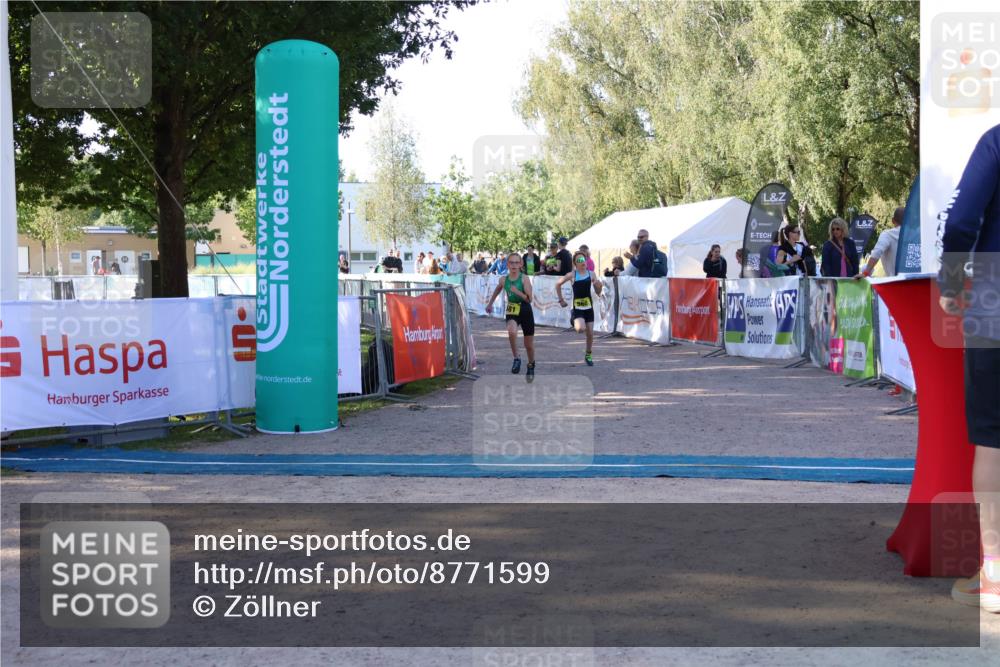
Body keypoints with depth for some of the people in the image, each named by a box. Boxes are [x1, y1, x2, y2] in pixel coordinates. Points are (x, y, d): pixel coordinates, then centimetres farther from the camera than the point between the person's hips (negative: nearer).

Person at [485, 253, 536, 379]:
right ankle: (516, 358, -16)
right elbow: (497, 291, 20)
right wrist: (490, 304, 30)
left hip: (525, 311, -1)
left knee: (529, 345, 10)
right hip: (511, 311, 1)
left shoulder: (524, 279, -11)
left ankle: (531, 366, 36)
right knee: (512, 331, -34)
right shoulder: (504, 280, -2)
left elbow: (529, 299, -16)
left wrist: (517, 292, -31)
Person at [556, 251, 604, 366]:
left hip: (588, 306, 3)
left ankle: (588, 355, 25)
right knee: (581, 329, -25)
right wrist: (561, 300, 5)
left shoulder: (591, 274, -1)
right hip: (577, 307, -3)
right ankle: (572, 318, 10)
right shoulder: (572, 275, -7)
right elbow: (558, 284, 5)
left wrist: (599, 286, -17)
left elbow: (598, 293, 4)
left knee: (590, 333, 5)